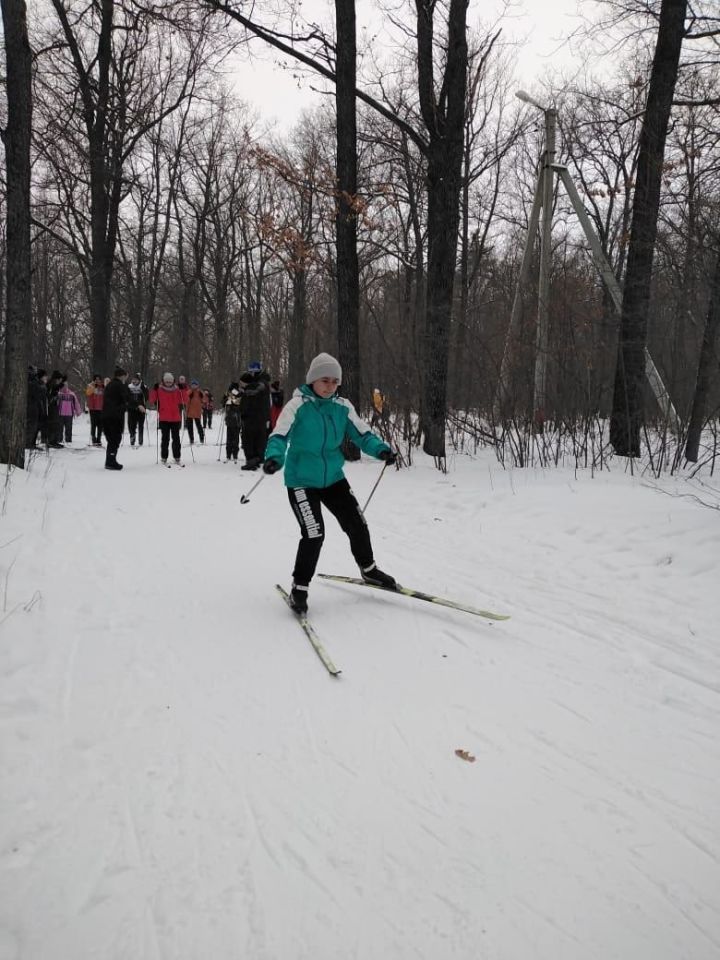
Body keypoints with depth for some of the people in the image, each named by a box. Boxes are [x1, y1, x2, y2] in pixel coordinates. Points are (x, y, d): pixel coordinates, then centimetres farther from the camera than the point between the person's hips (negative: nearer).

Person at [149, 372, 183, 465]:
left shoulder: (177, 390, 6)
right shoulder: (159, 389, 1)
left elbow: (183, 401, 3)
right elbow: (152, 400, -2)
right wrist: (154, 390, -14)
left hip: (176, 419, 2)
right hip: (164, 419, -2)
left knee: (176, 438, 5)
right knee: (165, 438, 0)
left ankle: (177, 457, 12)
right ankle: (164, 457, 6)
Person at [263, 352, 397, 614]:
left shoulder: (342, 407, -1)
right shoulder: (298, 406, -15)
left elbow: (362, 433, 0)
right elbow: (279, 436, -23)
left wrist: (381, 449, -19)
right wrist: (274, 457, -44)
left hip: (333, 478, 5)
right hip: (302, 481, -5)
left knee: (357, 524, 12)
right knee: (314, 534, -15)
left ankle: (368, 569, 39)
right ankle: (299, 588, 5)